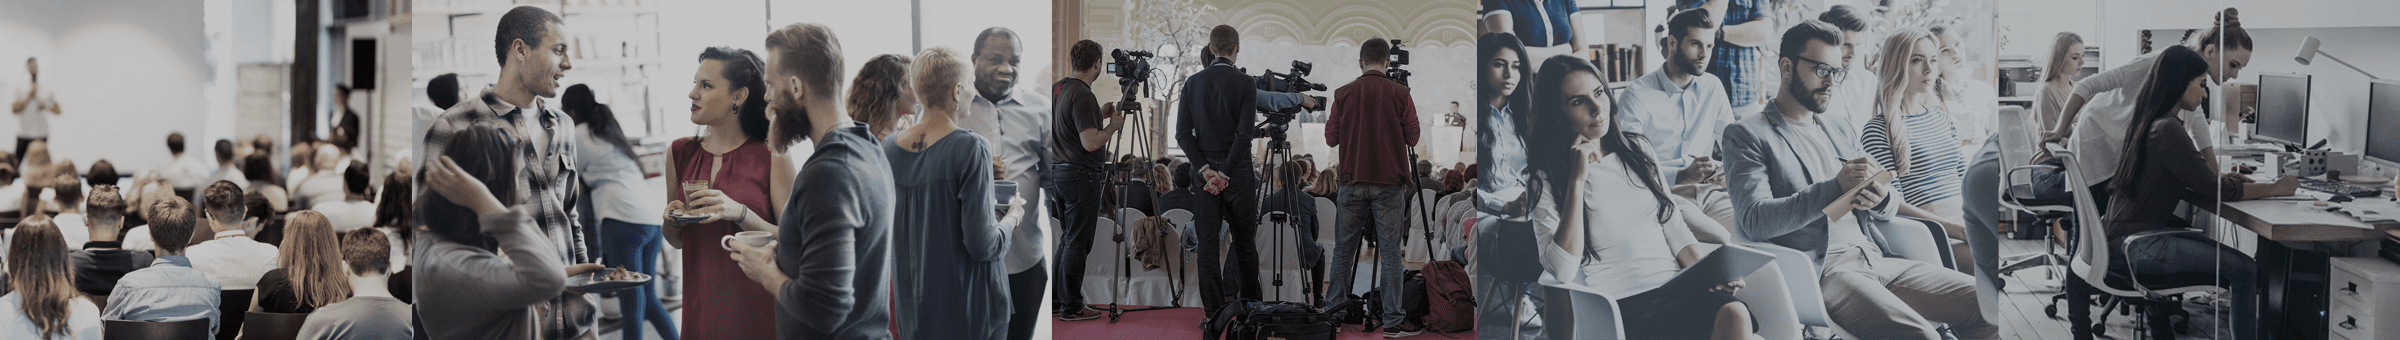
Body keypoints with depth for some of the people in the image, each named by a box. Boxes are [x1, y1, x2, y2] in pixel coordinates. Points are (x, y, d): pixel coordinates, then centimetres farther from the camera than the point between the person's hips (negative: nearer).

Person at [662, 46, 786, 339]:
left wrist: (740, 213, -23)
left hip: (756, 310, -4)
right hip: (701, 308, 4)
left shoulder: (771, 156, -7)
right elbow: (676, 241, 16)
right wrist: (671, 220, -5)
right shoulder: (680, 153, 6)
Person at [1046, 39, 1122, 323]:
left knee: (1067, 240, 17)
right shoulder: (1083, 95, -19)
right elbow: (1091, 142, -23)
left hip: (1058, 172, 9)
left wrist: (1099, 115, 17)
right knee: (1077, 243, -2)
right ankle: (1071, 307, 4)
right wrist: (1113, 125, -7)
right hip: (1082, 177, -9)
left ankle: (1057, 300, 21)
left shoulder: (1058, 88, 10)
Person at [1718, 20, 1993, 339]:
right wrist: (1835, 187, -23)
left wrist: (1880, 200, -6)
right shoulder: (1746, 135, 1)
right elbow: (1755, 221, -15)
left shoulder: (1839, 128, 23)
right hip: (1820, 272, -7)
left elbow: (1886, 213, 21)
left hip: (1875, 259, 7)